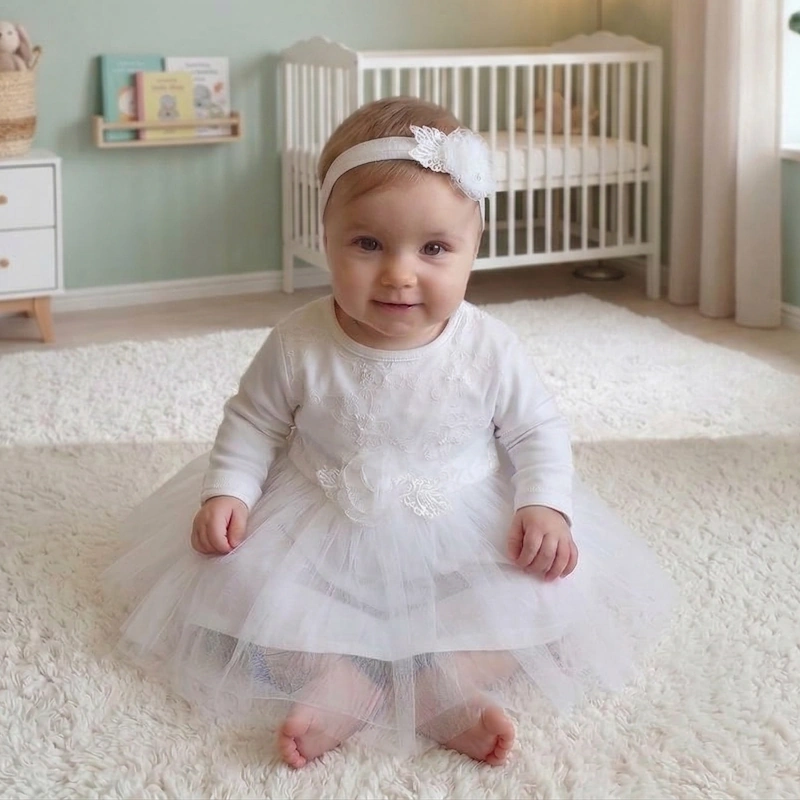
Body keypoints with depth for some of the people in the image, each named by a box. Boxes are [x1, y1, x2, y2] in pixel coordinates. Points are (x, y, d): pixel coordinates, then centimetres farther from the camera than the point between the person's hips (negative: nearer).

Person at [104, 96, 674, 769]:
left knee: (548, 584, -20)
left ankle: (448, 688, -22)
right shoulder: (300, 347, -16)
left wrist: (545, 505, -18)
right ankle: (340, 682, -20)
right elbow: (253, 424, -1)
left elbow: (538, 432, -2)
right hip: (320, 537, 1)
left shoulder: (490, 351, -16)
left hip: (461, 540, 0)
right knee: (233, 582, -18)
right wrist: (227, 492, -15)